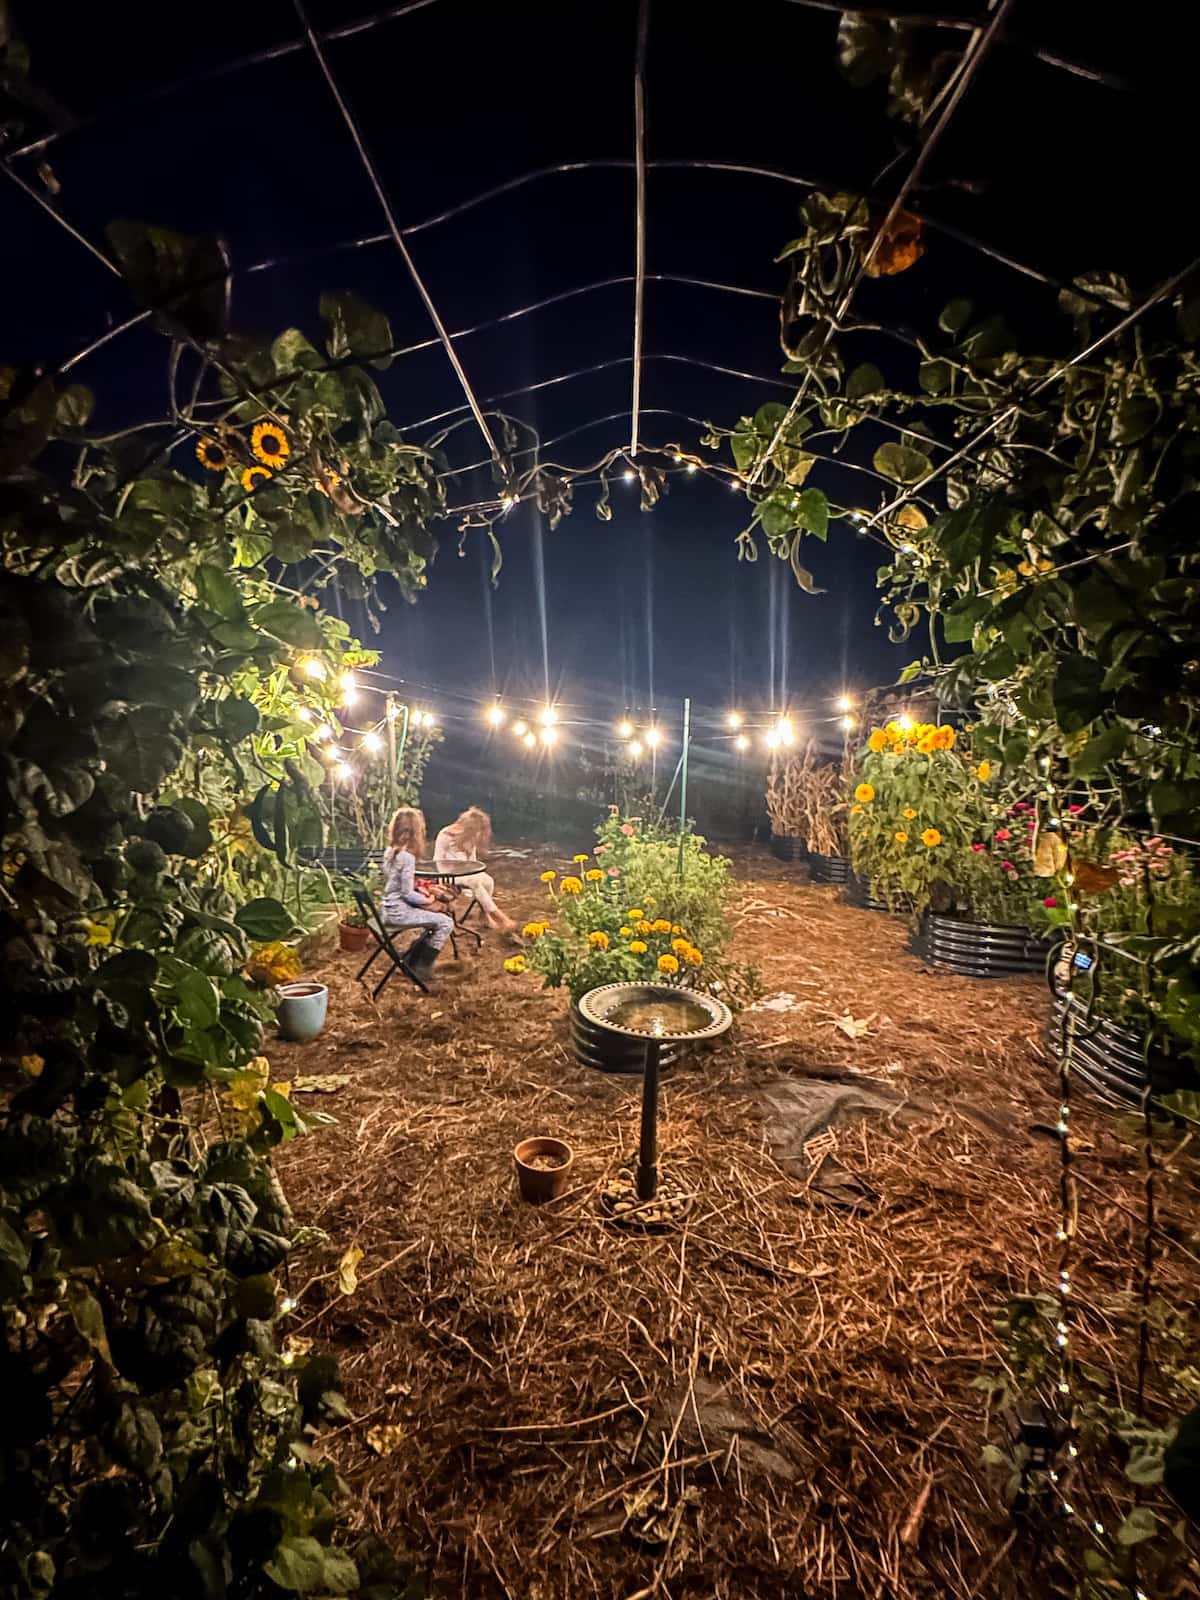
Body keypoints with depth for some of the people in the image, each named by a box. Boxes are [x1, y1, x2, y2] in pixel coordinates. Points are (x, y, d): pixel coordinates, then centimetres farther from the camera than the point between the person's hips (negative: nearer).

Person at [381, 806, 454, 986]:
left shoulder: (390, 852, 6)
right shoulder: (407, 857, -21)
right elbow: (407, 894, -20)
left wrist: (418, 887, 7)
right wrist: (428, 900, -5)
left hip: (391, 909, 10)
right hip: (399, 912, -10)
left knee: (437, 921, 19)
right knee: (446, 924, -8)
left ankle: (410, 961, 22)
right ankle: (422, 970, 2)